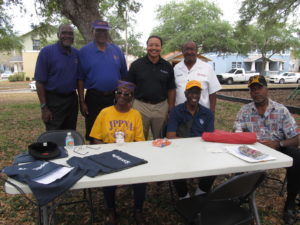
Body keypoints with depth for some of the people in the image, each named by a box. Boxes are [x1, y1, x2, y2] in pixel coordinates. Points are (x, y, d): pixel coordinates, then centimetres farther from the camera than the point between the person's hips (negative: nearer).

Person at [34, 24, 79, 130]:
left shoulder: (76, 54, 5)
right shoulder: (46, 52, -8)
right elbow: (40, 81, -10)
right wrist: (44, 107, -12)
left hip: (72, 99, 5)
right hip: (53, 100, -4)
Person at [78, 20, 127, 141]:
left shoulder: (117, 50, 5)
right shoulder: (85, 51, -1)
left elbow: (124, 76, 9)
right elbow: (80, 79, -1)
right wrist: (82, 102, -4)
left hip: (115, 98, 2)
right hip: (93, 98, -2)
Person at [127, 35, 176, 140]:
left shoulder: (167, 66, 5)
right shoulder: (136, 64, 0)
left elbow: (171, 90, 6)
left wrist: (171, 110, 1)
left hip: (161, 107, 1)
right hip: (140, 106, -1)